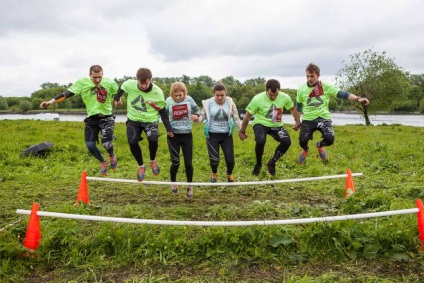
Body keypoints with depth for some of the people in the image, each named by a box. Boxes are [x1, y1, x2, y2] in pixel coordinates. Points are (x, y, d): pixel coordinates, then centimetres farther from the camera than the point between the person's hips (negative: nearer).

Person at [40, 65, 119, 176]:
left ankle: (112, 155, 19)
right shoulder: (82, 83, -10)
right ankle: (103, 162, 23)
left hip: (106, 117, -2)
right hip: (92, 118, 2)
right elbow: (66, 94, -9)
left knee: (106, 143, -18)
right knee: (90, 145, -5)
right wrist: (50, 102, -12)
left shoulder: (110, 83, -13)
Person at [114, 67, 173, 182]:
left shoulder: (157, 92, -18)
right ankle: (141, 166, 12)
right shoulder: (129, 84, -16)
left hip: (150, 120, -2)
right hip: (134, 119, 2)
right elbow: (121, 87, 11)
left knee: (153, 139, -27)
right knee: (132, 142, -15)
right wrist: (117, 98, 9)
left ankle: (152, 161, 7)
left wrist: (168, 128, -11)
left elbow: (162, 111, -8)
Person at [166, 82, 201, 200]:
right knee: (175, 163, 2)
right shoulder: (169, 101, -7)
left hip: (187, 135, 1)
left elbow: (197, 111, 4)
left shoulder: (189, 99, -6)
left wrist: (196, 115, -17)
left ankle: (189, 186, 23)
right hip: (173, 135, 0)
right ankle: (173, 183, 30)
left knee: (188, 163, 2)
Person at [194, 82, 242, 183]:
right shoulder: (208, 103, -8)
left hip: (227, 135, 1)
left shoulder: (230, 103, -4)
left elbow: (236, 118, 4)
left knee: (230, 159, -2)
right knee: (214, 159, -1)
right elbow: (203, 116, 0)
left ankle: (229, 174, 34)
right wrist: (197, 119, -22)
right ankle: (214, 173, 36)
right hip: (212, 135, -1)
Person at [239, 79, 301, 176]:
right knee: (260, 141, -34)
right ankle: (258, 164, -3)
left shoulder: (285, 97, -14)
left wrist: (297, 122, 4)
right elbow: (248, 115, -10)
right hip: (261, 124, -3)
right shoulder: (258, 99, -20)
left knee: (287, 141, -23)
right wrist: (242, 131, -3)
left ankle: (271, 163, 2)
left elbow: (293, 109, 7)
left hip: (277, 125, 3)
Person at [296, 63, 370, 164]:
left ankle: (320, 145, 20)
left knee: (329, 139, -22)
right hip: (308, 119, 1)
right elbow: (298, 106, 14)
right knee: (302, 141, -15)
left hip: (323, 118, -1)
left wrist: (358, 98, -26)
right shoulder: (301, 89, 1)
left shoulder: (326, 87, -4)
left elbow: (342, 94, -12)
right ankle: (305, 150, 27)